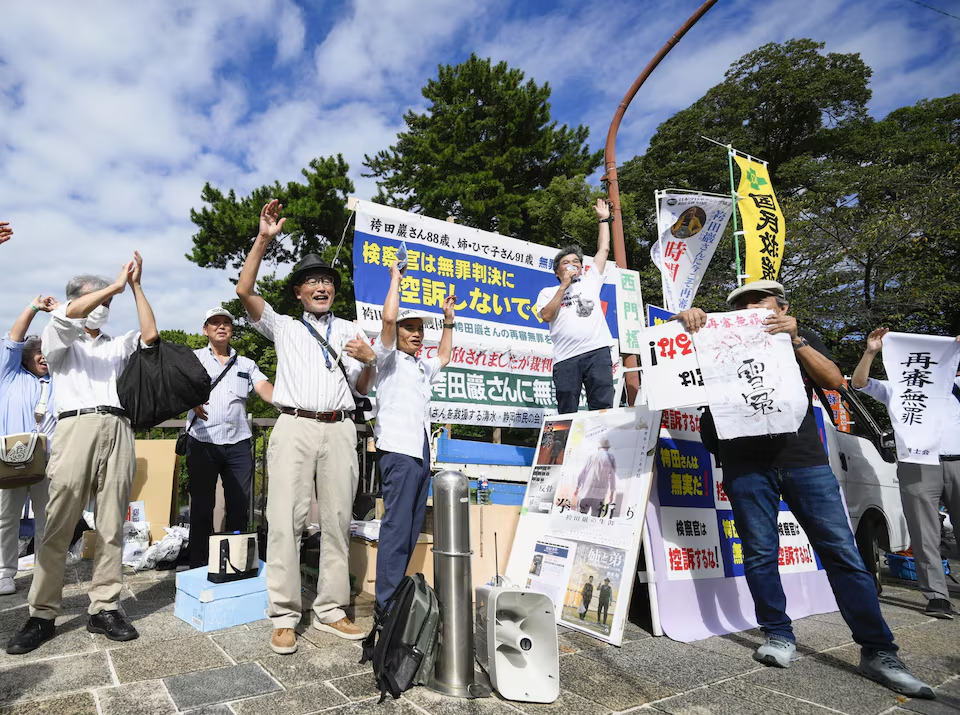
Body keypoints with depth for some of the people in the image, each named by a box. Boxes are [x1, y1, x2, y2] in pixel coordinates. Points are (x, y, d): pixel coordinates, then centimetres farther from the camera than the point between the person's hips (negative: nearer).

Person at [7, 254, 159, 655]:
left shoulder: (117, 346, 25)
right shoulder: (60, 341, 17)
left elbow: (150, 336, 6)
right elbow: (67, 315, -6)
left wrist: (135, 286, 7)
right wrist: (116, 285, -3)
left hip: (117, 431, 3)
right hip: (77, 427, -2)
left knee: (111, 527, 1)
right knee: (58, 528, -4)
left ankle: (104, 609, 6)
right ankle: (42, 615, 5)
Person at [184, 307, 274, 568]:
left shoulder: (246, 364, 15)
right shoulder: (194, 358, 11)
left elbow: (265, 388, 0)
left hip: (238, 442, 2)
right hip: (202, 441, -2)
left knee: (239, 507, 5)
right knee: (201, 506, 4)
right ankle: (198, 566, 15)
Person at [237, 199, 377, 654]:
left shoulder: (351, 332, 21)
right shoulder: (283, 327, 17)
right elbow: (244, 292, 3)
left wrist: (369, 361, -1)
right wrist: (263, 239, -3)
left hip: (339, 430, 2)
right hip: (294, 428, -1)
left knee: (337, 519, 3)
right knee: (286, 520, -5)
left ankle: (330, 610, 13)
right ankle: (284, 617, 4)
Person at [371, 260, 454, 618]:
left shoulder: (422, 367, 24)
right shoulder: (388, 359, 3)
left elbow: (444, 357, 43)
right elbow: (388, 318, -12)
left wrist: (448, 319, 41)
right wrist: (396, 277, -1)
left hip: (421, 454, 8)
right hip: (398, 451, -8)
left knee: (411, 529, 10)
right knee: (396, 528, -12)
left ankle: (397, 597, 18)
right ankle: (385, 605, -8)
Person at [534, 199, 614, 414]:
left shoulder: (590, 281, 24)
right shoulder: (548, 292, 19)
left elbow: (603, 249, 25)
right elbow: (547, 315, 0)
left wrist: (604, 219, 28)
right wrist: (564, 286, 2)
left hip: (597, 351, 1)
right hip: (565, 358, -1)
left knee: (603, 408, -6)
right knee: (567, 414, 1)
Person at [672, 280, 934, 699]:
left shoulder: (804, 341, 16)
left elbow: (834, 381, 1)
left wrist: (795, 339, -10)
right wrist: (690, 318, -15)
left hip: (804, 459, 1)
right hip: (746, 463, 0)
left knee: (842, 552, -1)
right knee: (760, 553, 3)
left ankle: (878, 652, 9)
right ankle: (779, 636, 19)